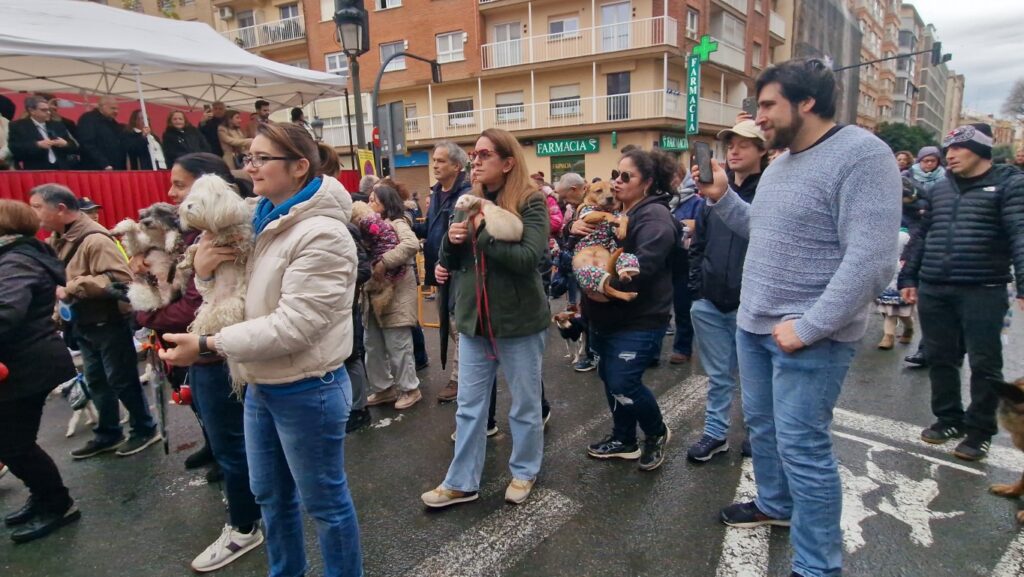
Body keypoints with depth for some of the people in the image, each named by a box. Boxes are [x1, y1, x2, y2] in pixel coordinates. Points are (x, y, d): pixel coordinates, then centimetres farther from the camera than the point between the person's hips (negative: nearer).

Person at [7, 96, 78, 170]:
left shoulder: (57, 126, 18)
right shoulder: (18, 126, 5)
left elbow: (75, 147, 15)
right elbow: (14, 149, -8)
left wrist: (65, 144, -7)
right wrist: (37, 145, -18)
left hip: (61, 170, 4)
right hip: (36, 172, -4)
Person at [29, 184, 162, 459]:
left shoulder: (94, 239, -22)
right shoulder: (57, 239, 6)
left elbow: (120, 279, -31)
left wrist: (72, 288, -28)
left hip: (108, 323, -9)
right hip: (83, 324, 9)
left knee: (121, 381, 3)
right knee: (96, 381, 17)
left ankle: (145, 430, 19)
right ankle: (108, 434, 31)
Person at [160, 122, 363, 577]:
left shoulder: (321, 234, -21)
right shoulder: (260, 223, 6)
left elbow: (292, 326, -26)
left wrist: (207, 345, -22)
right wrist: (204, 269, -5)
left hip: (306, 393, -9)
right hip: (260, 387, 9)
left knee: (324, 502, 9)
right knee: (269, 495, 24)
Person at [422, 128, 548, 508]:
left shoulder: (531, 203, -10)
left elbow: (528, 256, -23)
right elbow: (450, 260, 10)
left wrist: (479, 235, -20)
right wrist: (452, 240, -12)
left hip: (519, 320, -5)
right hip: (473, 318, 5)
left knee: (525, 404, 13)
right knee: (469, 406, 12)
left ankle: (524, 472, 34)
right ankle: (461, 482, 26)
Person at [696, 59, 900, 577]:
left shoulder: (861, 155, -17)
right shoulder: (779, 164, 12)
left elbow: (872, 258, -24)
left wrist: (808, 327, -24)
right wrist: (721, 197, 8)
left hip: (808, 334, -9)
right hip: (752, 323, 9)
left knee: (801, 447, 0)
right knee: (760, 425, 21)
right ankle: (775, 504, 45)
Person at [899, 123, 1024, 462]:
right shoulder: (939, 189, 15)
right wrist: (909, 278, 14)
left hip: (983, 292, -5)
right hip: (933, 290, 5)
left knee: (984, 364, 3)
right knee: (940, 359, 12)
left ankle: (979, 431, 16)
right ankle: (948, 419, 27)